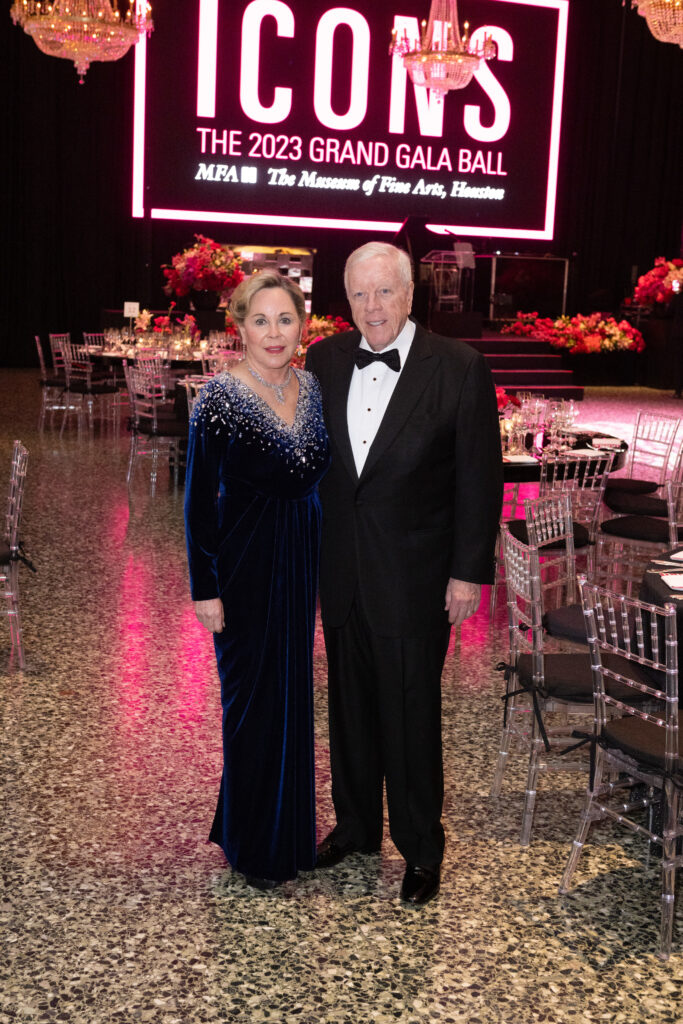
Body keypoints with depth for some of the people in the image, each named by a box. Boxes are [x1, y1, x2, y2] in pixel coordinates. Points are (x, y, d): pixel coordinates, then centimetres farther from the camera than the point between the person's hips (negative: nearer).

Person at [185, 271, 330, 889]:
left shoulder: (314, 389, 2)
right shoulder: (220, 399, -14)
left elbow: (319, 479, 10)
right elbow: (200, 501, -11)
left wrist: (326, 558, 9)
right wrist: (205, 588, -12)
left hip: (303, 560, 6)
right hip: (245, 564, -5)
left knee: (294, 690, 16)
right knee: (253, 697, 6)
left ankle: (290, 827, 35)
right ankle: (252, 844, 25)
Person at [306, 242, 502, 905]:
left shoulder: (459, 368, -10)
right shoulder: (324, 360, 2)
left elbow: (480, 478, -8)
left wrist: (470, 572, -10)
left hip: (413, 576, -4)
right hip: (340, 570, 4)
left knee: (411, 714, 5)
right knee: (349, 705, 17)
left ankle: (421, 849, 24)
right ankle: (355, 826, 37)